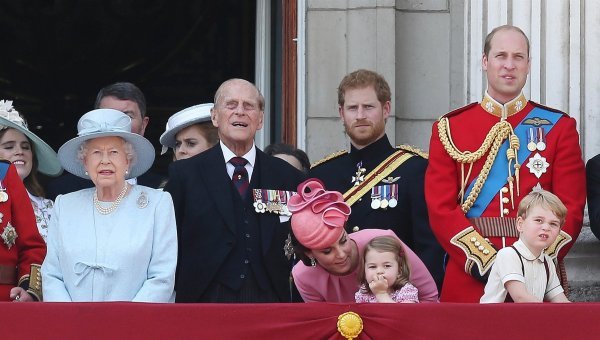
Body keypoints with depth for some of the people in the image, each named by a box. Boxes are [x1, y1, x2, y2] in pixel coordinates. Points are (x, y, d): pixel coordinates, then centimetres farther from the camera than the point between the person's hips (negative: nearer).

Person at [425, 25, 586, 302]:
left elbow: (571, 209, 0)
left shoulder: (558, 127, 6)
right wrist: (486, 263, -14)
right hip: (468, 282, 0)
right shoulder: (449, 129, 6)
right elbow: (441, 209, -2)